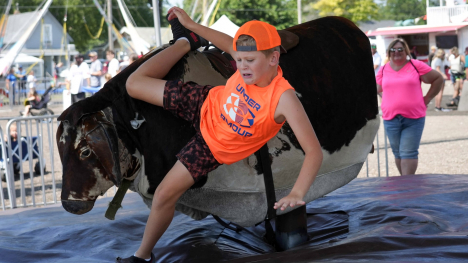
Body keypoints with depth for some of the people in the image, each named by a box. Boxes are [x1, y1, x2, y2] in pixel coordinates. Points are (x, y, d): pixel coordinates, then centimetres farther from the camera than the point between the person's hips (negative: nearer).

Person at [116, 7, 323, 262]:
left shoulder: (284, 97, -40)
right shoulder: (252, 66, -25)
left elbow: (313, 150, -43)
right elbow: (231, 44, 2)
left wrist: (297, 194, -56)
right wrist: (192, 25, 5)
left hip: (213, 146, -4)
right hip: (205, 103, 4)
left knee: (164, 196, -7)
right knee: (135, 83, 11)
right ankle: (186, 41, 37)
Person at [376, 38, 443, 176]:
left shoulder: (416, 66, -1)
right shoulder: (383, 70, 8)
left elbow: (438, 79, 5)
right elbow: (379, 89, 25)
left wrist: (427, 99, 2)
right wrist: (388, 99, 8)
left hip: (414, 118, -3)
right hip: (391, 118, 4)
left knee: (409, 153, -8)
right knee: (398, 153, 10)